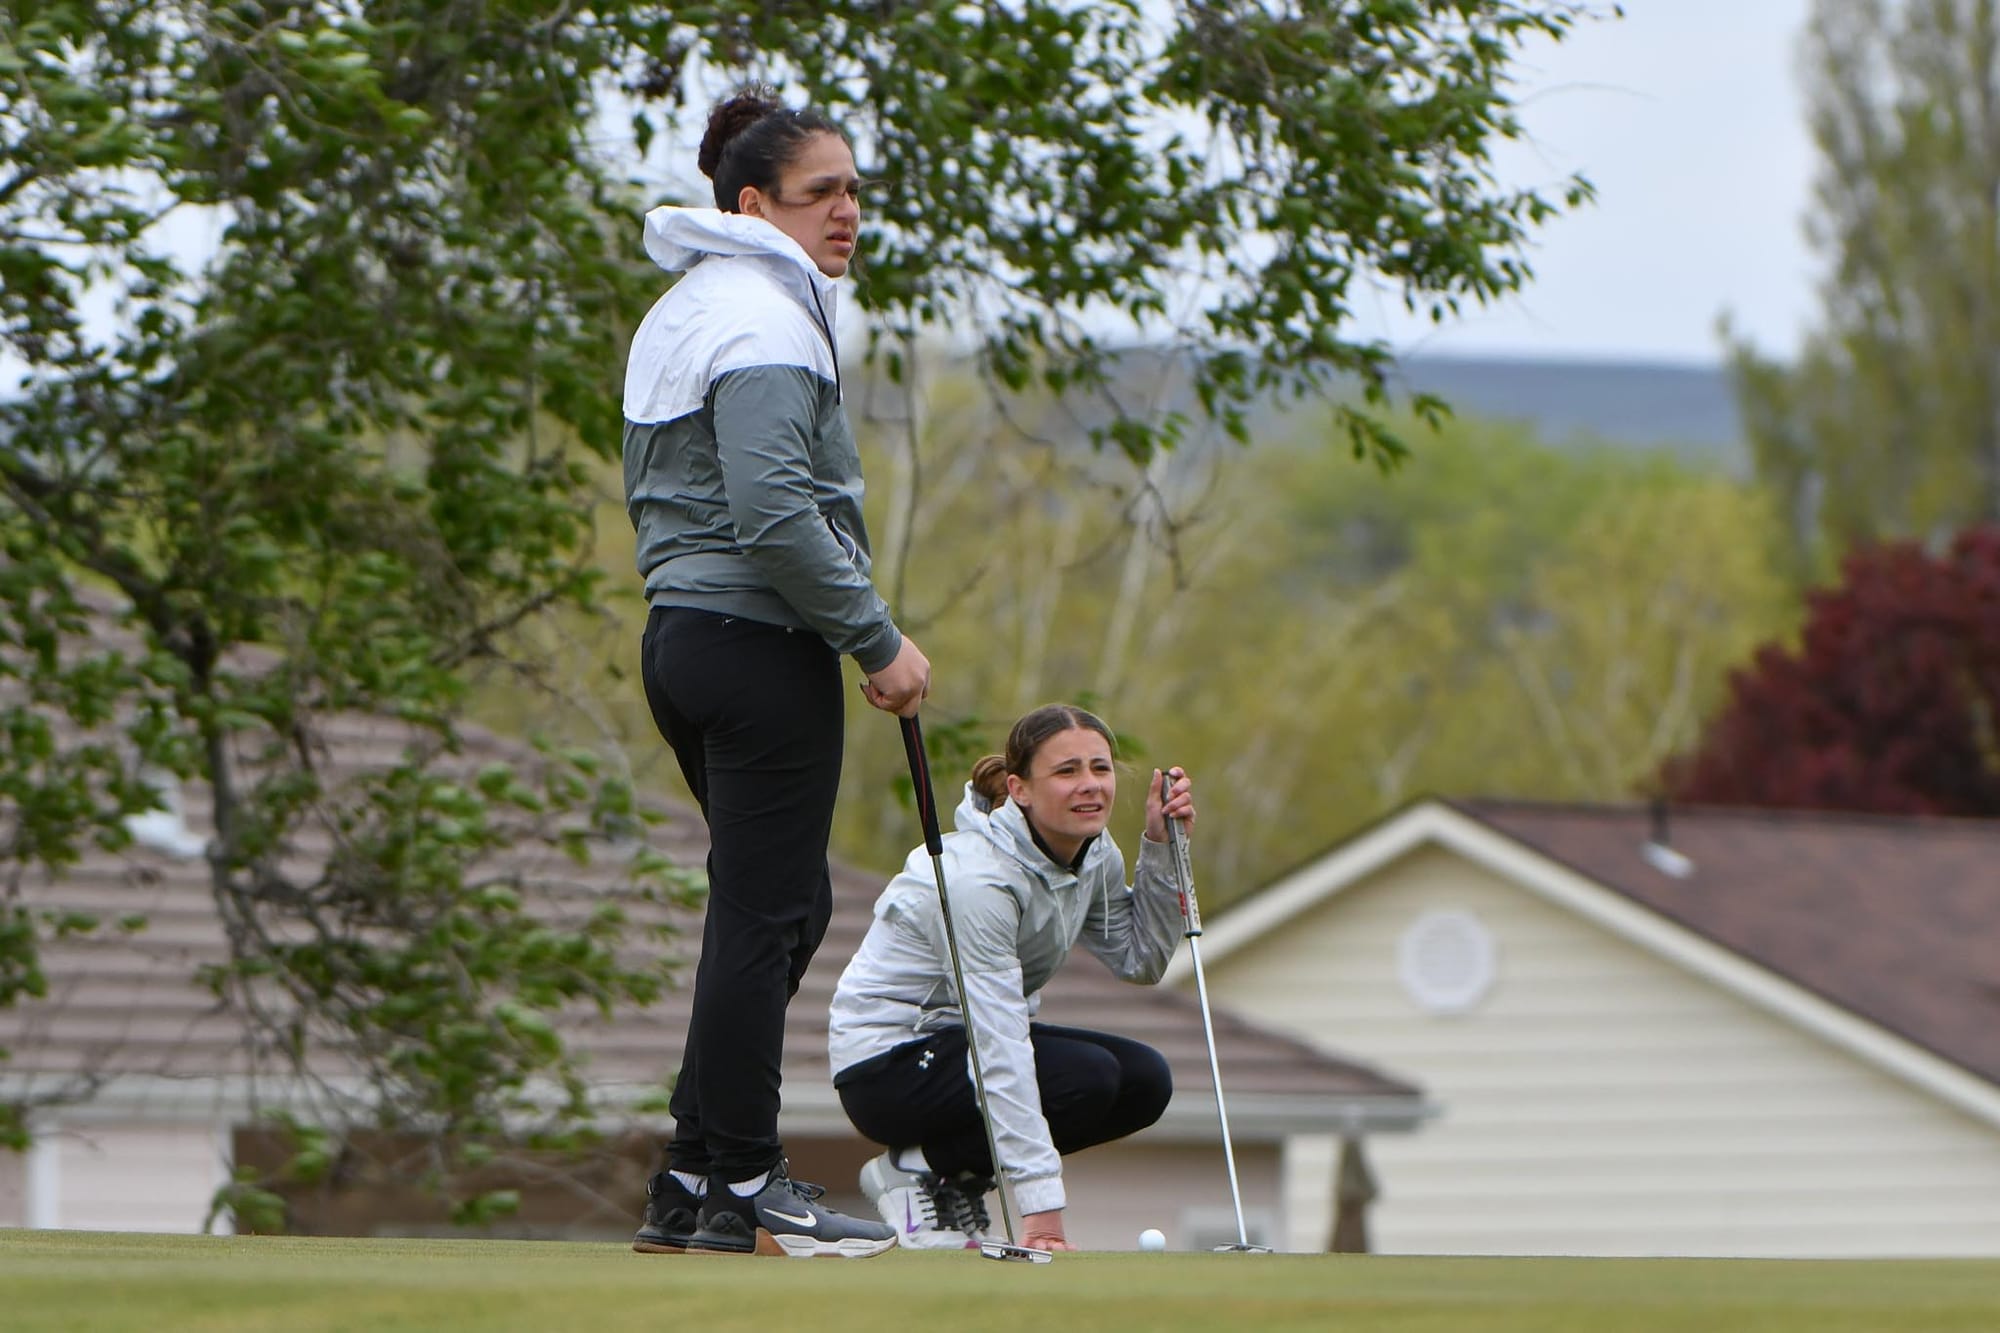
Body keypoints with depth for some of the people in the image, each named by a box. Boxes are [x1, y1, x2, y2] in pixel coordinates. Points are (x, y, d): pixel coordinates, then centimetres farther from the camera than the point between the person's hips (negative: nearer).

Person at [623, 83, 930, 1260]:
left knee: (787, 908, 16)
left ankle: (692, 1183, 16)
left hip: (682, 634, 10)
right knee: (767, 915, -5)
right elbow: (776, 512, -23)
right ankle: (745, 1191, -2)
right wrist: (878, 639, -16)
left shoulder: (682, 314, 18)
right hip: (762, 647, -10)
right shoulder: (763, 320, -14)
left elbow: (650, 489, 23)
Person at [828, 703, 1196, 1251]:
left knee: (1145, 1081, -9)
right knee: (1089, 1076, -27)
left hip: (957, 1037, 9)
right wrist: (1041, 1213, -39)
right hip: (886, 1062, -9)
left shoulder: (1095, 855, -3)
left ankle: (956, 1178, 5)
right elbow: (1001, 1050, -34)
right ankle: (914, 1170, -7)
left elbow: (1141, 959, 5)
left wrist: (1160, 846, -8)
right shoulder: (979, 876, -30)